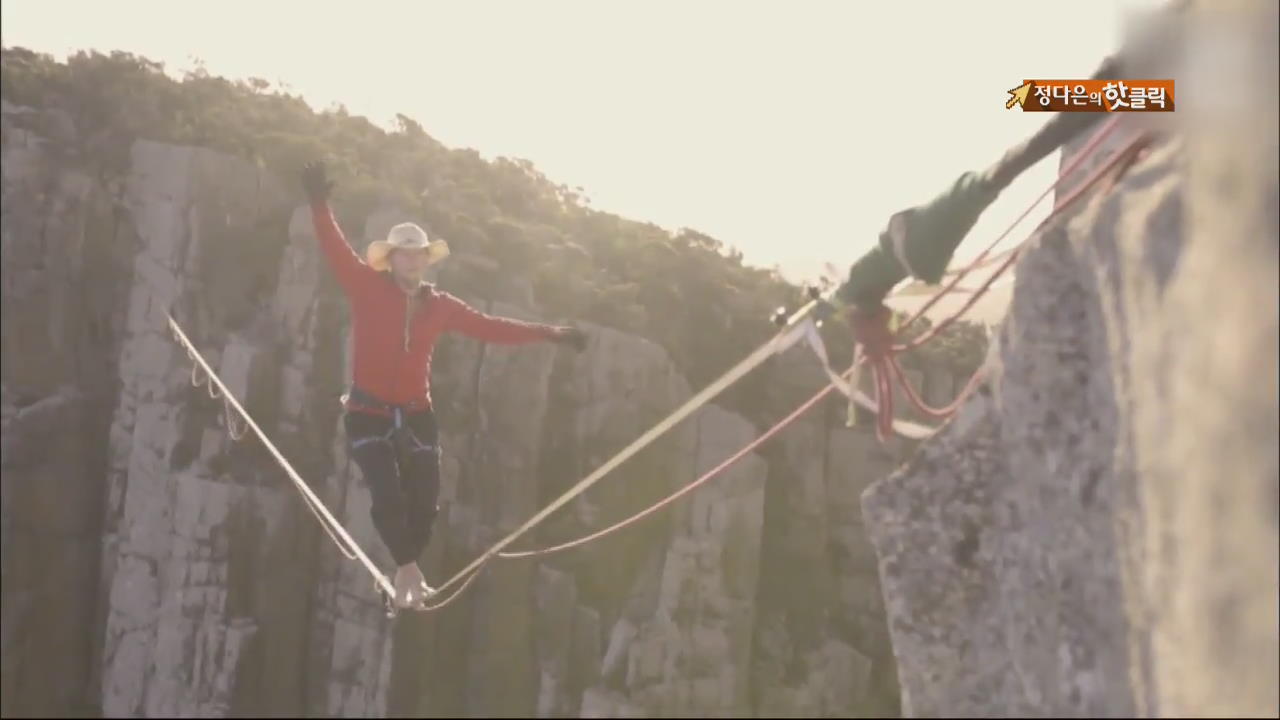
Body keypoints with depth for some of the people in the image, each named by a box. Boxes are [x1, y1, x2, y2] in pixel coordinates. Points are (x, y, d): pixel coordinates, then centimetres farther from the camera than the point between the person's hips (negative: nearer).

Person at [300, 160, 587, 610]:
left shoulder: (439, 305, 5)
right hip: (369, 414, -4)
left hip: (416, 416, 4)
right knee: (388, 497, -17)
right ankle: (408, 571, -2)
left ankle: (407, 577, 25)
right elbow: (337, 252, -18)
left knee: (424, 503, 5)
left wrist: (547, 334, 8)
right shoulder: (367, 290, -5)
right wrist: (320, 207, -35)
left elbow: (490, 328, 11)